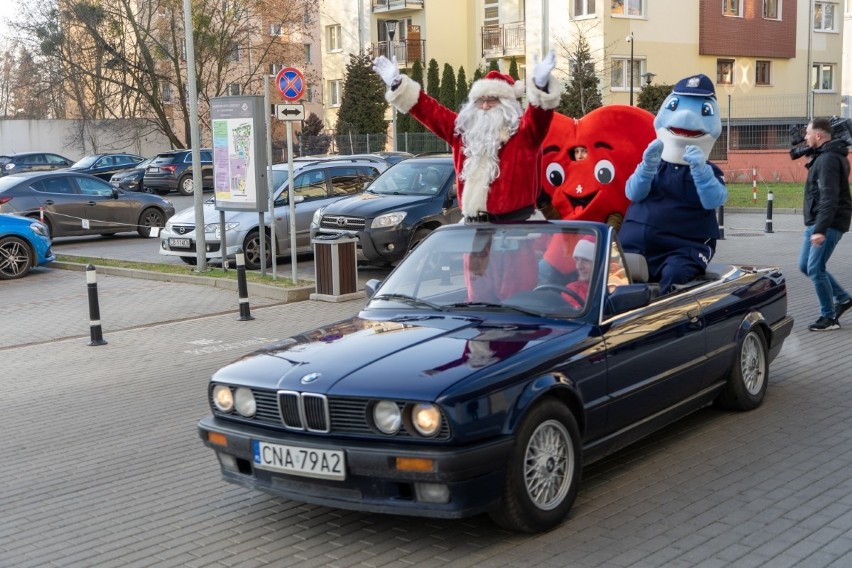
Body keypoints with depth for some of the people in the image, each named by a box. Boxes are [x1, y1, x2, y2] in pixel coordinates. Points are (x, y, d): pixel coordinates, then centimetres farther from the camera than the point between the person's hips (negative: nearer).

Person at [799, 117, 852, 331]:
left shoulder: (828, 160, -17)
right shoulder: (823, 156, 15)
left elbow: (829, 198, -26)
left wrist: (820, 229, -30)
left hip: (828, 224, -10)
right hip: (816, 223, 10)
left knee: (815, 269, -7)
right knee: (805, 266, 14)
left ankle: (829, 317, 4)